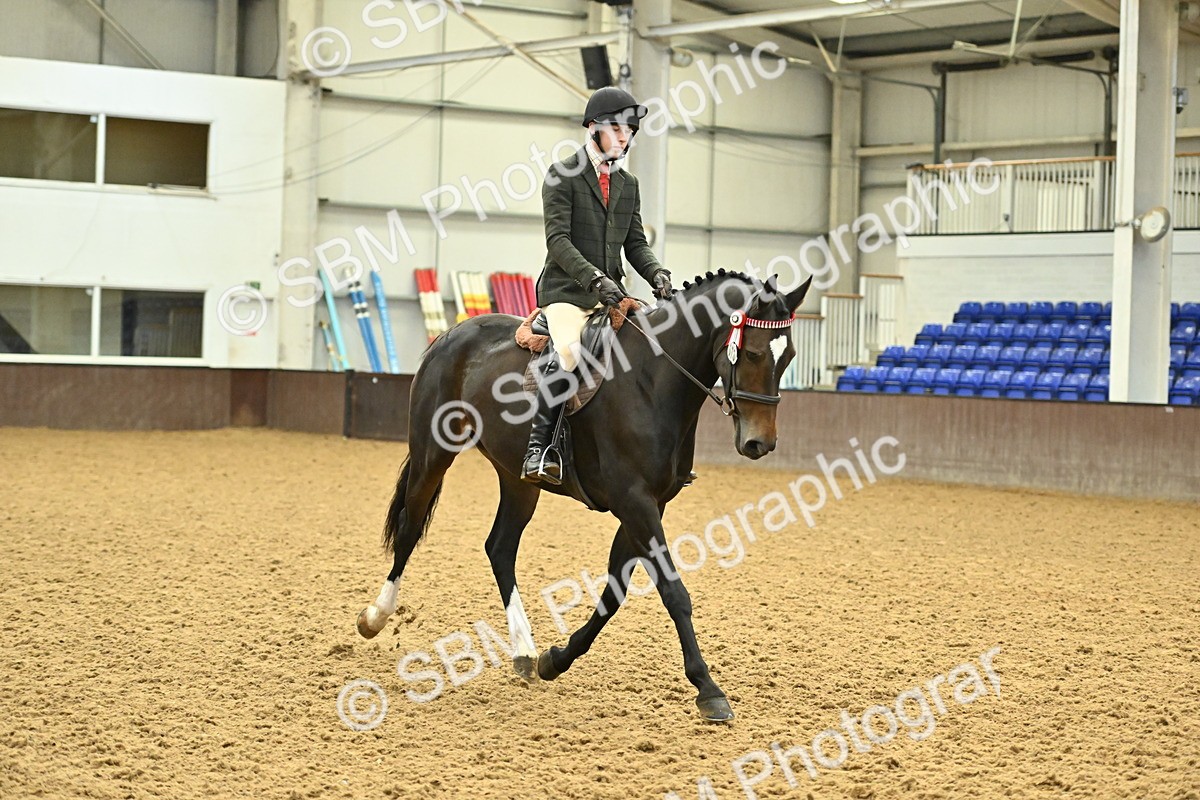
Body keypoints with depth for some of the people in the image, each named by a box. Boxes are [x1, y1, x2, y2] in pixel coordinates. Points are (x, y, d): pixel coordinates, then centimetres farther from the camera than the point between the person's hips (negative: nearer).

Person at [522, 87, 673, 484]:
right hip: (566, 291, -7)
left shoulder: (628, 184, 17)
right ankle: (539, 449, -32)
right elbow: (558, 240, -12)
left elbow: (635, 242, 14)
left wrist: (656, 274, -8)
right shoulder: (562, 175, -3)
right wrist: (595, 279, -25)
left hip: (611, 295, 7)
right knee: (567, 354, -33)